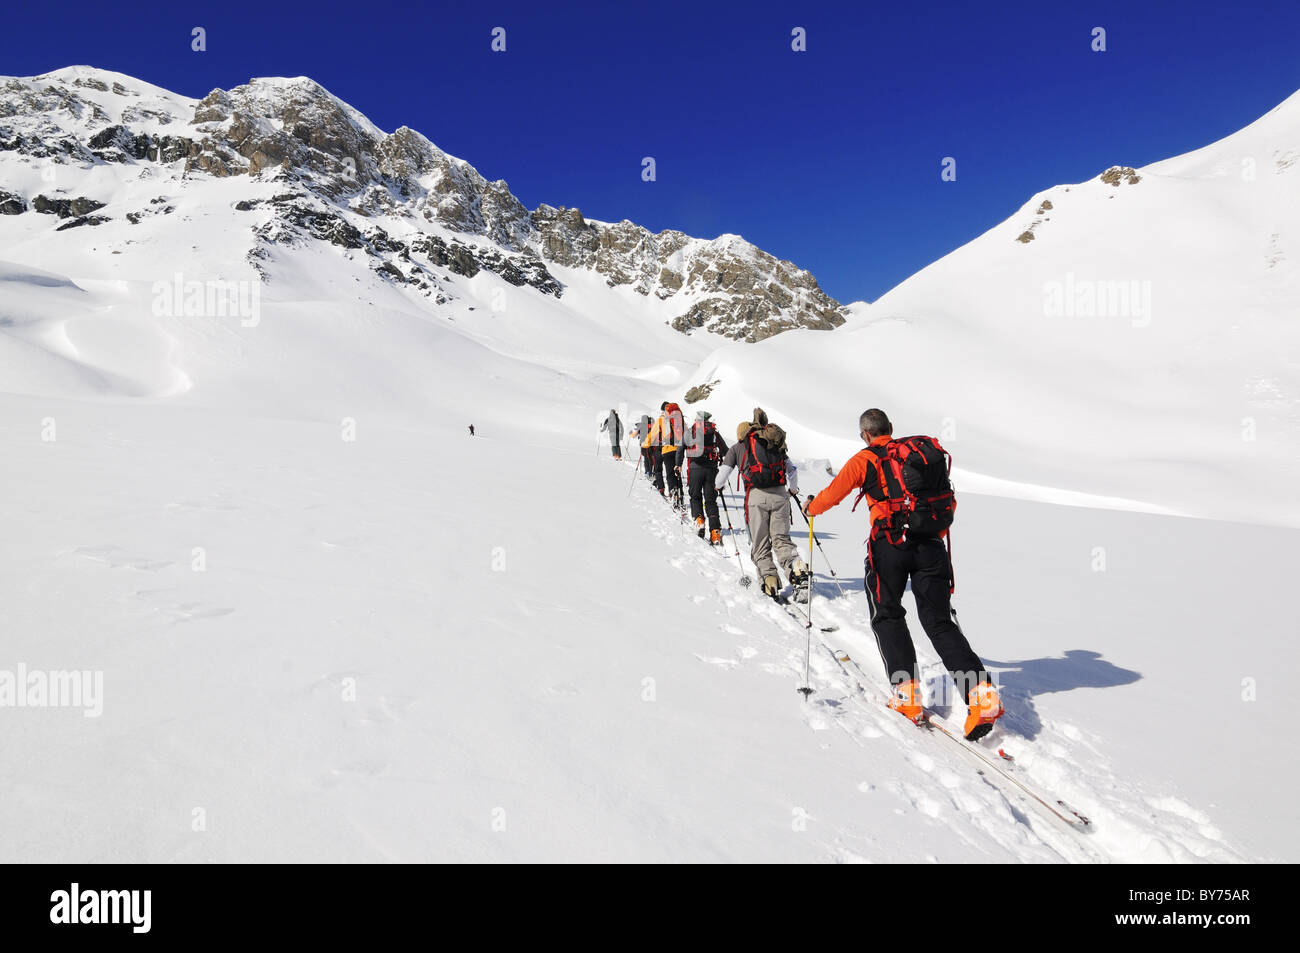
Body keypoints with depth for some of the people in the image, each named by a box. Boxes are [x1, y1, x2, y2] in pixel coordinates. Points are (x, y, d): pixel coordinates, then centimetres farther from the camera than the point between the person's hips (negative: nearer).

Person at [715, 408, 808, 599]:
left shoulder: (738, 447, 16)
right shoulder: (776, 444, 24)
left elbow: (723, 471, 17)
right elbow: (792, 470, 26)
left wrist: (718, 485, 40)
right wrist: (793, 489, 45)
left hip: (756, 496, -3)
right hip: (779, 494, 3)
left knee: (760, 543, 6)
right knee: (781, 538, 6)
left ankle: (769, 578, -7)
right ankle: (796, 567, -18)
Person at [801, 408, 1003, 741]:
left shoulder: (865, 459, 3)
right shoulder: (923, 449, 16)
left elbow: (832, 494, 7)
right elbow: (950, 503, 22)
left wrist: (811, 507, 28)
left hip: (890, 543, -4)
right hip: (931, 545, 4)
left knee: (887, 616, 12)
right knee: (940, 622, 8)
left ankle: (907, 692, 3)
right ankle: (980, 692, -6)